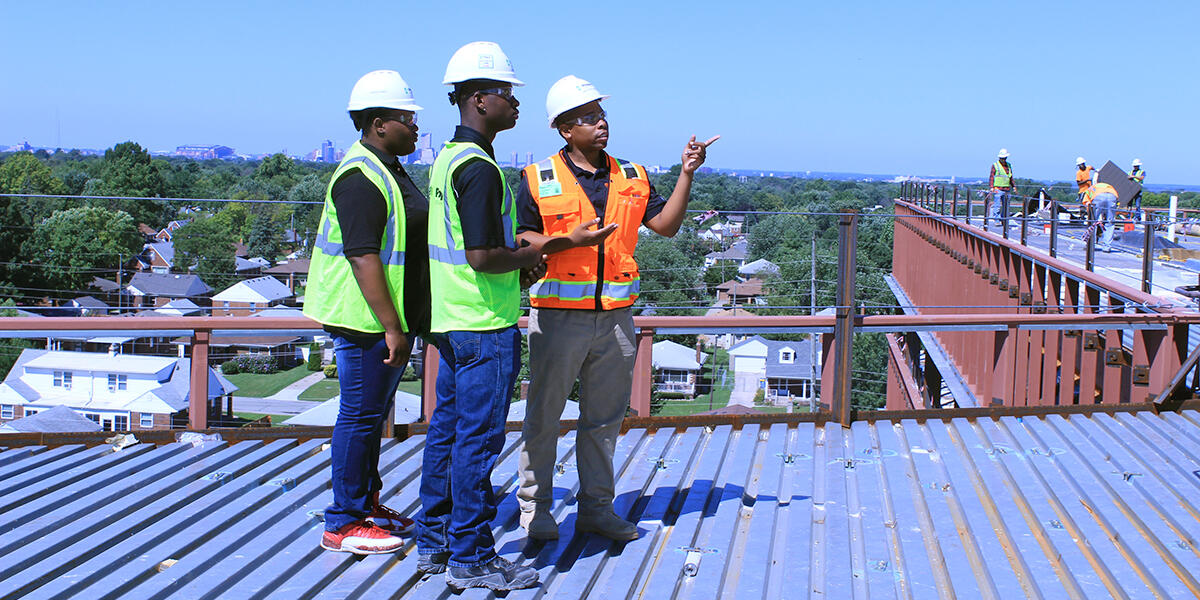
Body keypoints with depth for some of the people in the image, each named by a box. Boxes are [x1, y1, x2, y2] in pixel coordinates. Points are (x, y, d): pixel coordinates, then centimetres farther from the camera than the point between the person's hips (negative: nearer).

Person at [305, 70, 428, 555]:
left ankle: (367, 504, 30)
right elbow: (362, 258, -25)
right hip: (368, 321, -10)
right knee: (360, 417, -3)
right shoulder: (361, 178, -18)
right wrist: (391, 327, -26)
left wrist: (400, 324, 26)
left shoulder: (386, 169, 16)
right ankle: (344, 524, 6)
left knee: (373, 414, 18)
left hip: (389, 320, 10)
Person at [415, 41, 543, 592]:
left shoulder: (446, 159, 13)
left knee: (447, 431, 15)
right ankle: (470, 558, 6)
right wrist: (529, 256, -9)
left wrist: (514, 258, 16)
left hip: (451, 320, 10)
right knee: (478, 439, -2)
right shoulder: (479, 167, -19)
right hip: (486, 325, -10)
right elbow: (482, 256, -25)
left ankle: (434, 541, 25)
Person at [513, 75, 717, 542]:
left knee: (605, 416, 11)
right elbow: (520, 240, -3)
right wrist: (570, 241, -18)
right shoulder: (539, 179, -1)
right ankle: (535, 507, 16)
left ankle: (596, 506, 22)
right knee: (544, 413, 3)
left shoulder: (631, 178, 11)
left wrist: (686, 174, -4)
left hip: (614, 316, 4)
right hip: (558, 315, -4)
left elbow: (666, 224, 6)